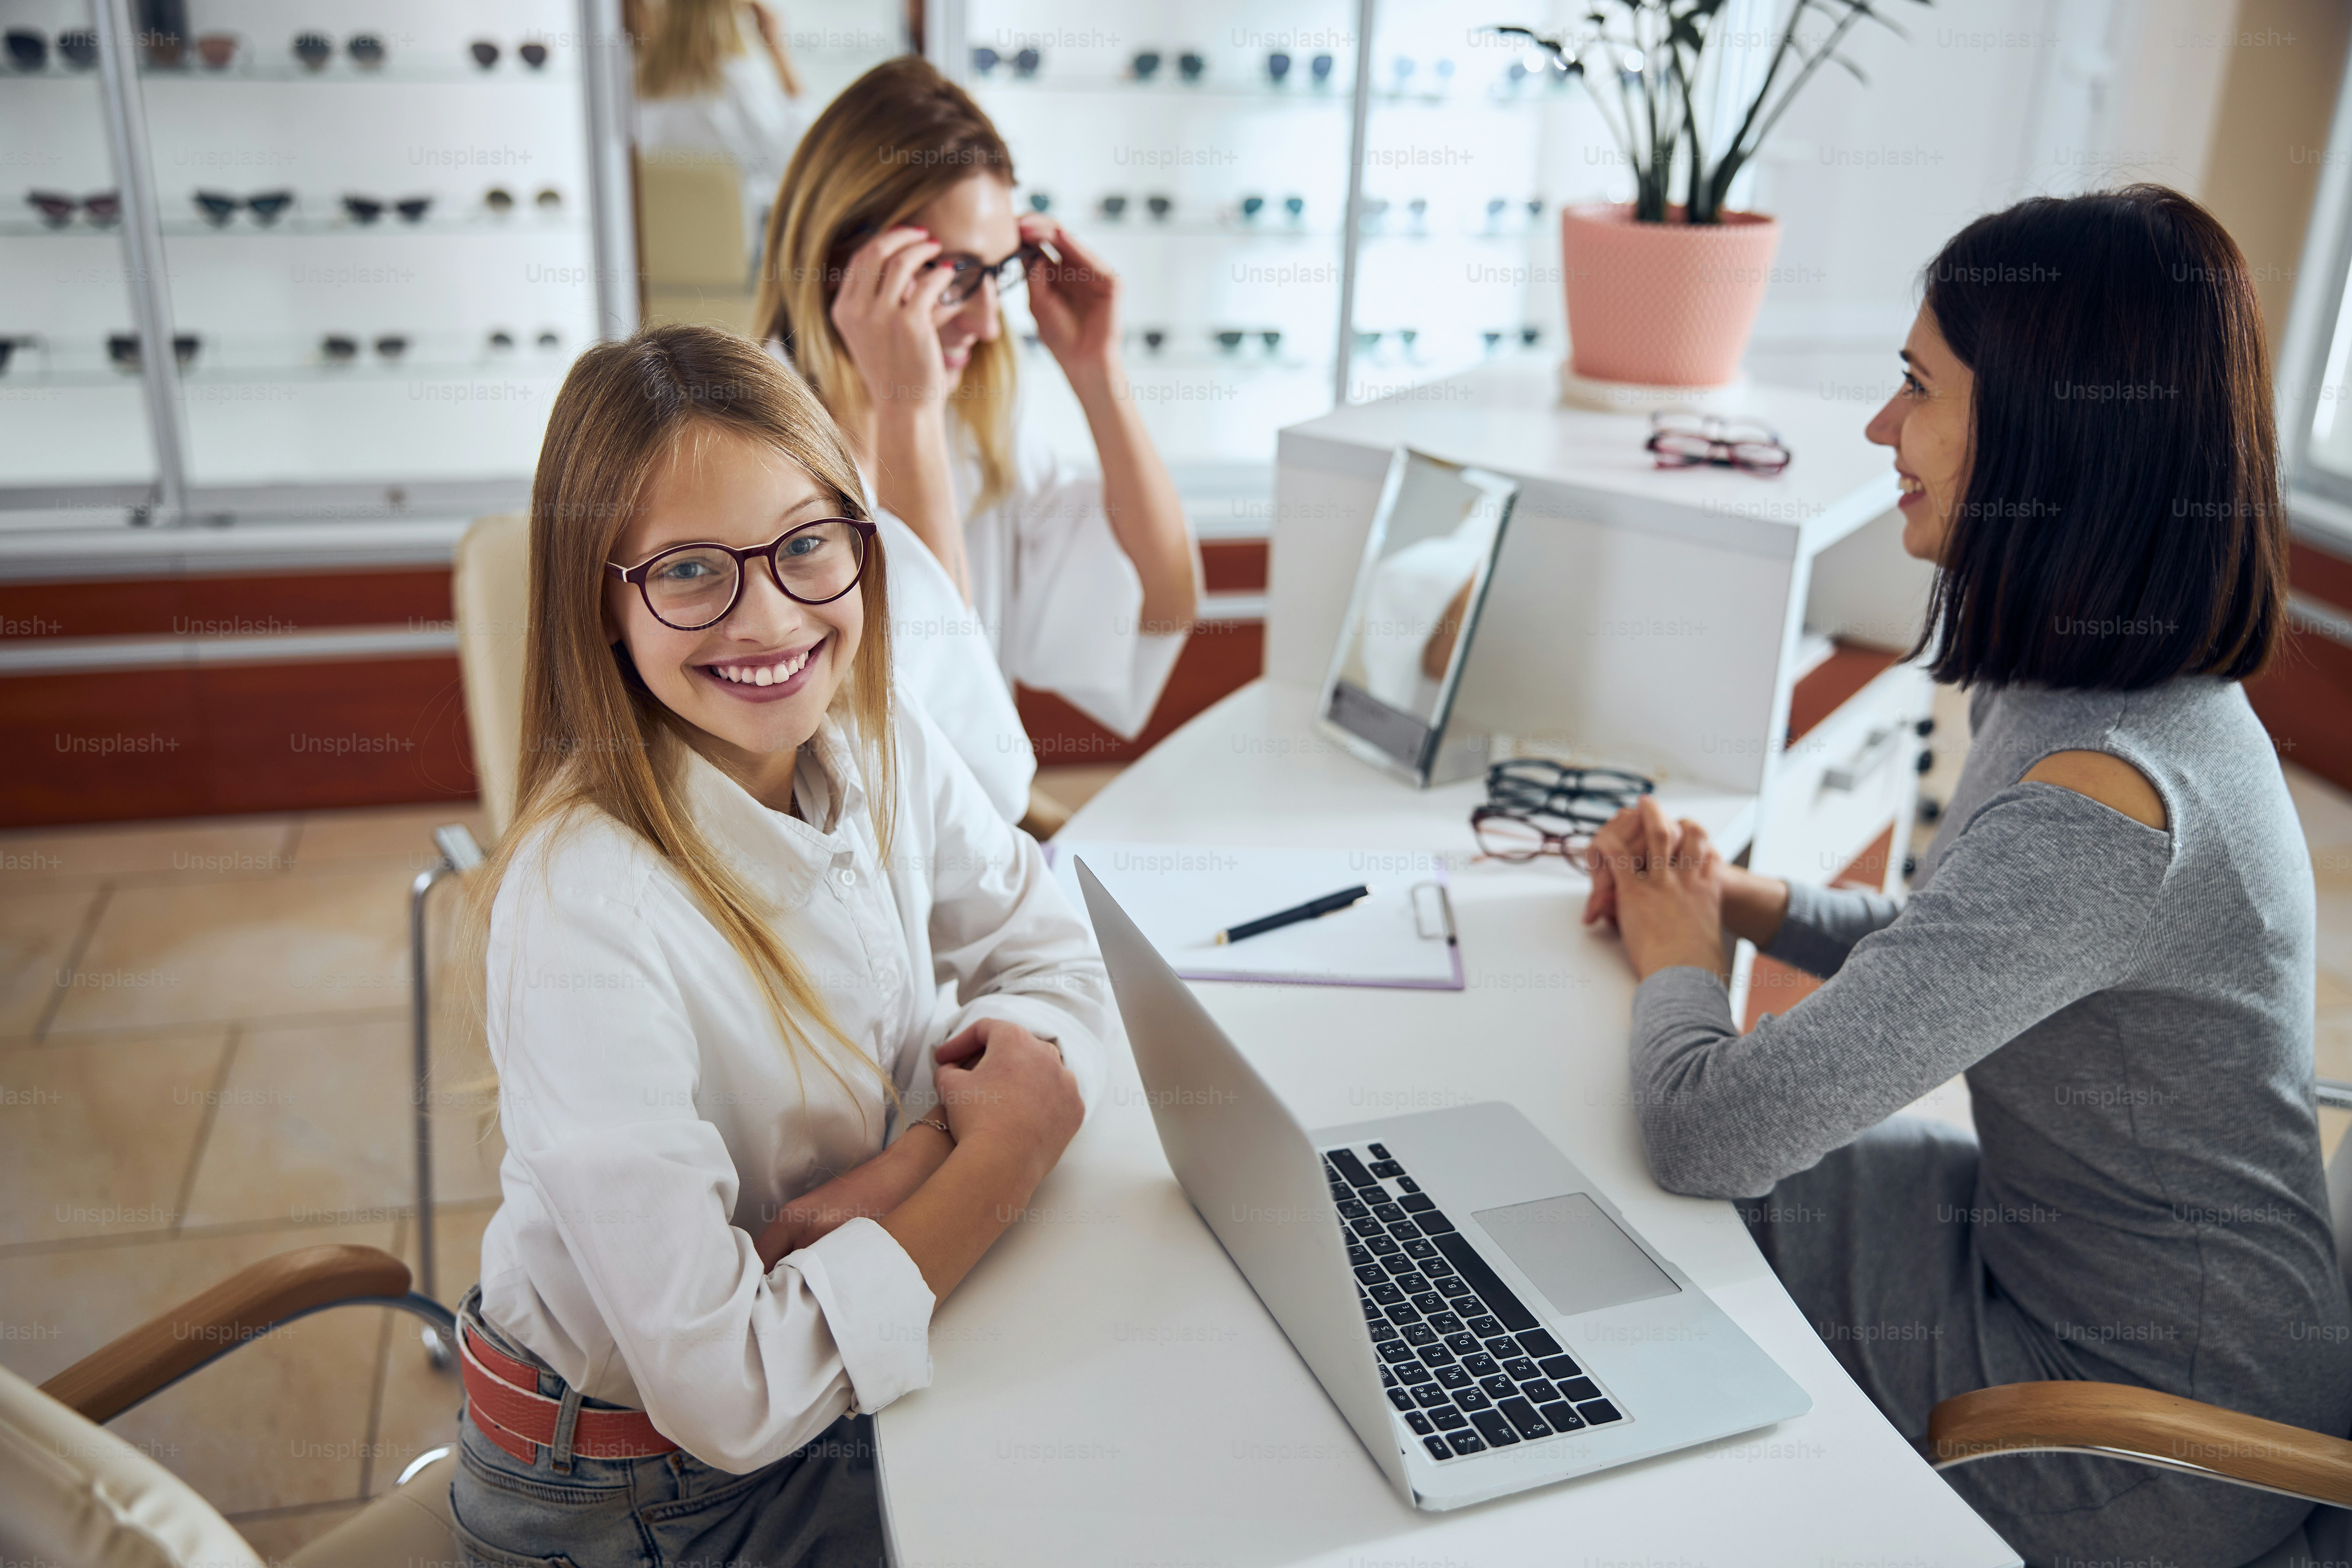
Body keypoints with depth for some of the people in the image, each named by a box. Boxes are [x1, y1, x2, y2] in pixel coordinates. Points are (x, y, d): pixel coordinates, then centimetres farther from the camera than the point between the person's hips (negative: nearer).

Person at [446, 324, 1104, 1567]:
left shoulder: (877, 744, -10)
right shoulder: (586, 912, -31)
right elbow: (731, 1397, -30)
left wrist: (901, 1176, -21)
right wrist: (1003, 1151, -22)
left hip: (837, 1381, 6)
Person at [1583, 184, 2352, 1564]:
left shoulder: (2101, 800, -35)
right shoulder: (2150, 688, -4)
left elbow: (1709, 1132, -35)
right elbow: (1978, 954, 12)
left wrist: (1677, 959, -13)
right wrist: (1747, 902, -3)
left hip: (2148, 1440, -8)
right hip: (2057, 1245, 8)